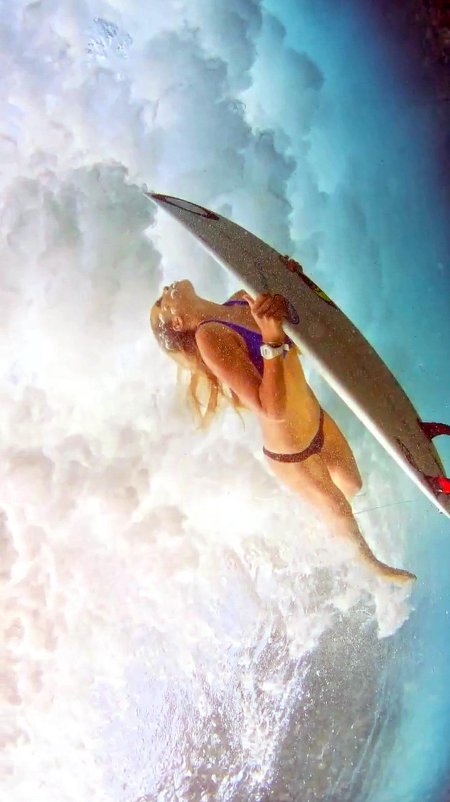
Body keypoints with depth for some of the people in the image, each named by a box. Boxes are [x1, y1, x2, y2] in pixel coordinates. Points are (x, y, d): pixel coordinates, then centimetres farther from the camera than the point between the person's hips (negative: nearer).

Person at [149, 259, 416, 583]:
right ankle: (371, 562, 53)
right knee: (340, 513, 21)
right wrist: (272, 338, -45)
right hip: (292, 453, -6)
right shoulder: (209, 337, -31)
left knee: (353, 485, 29)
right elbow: (273, 409, -37)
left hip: (319, 422, 6)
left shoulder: (242, 301, -8)